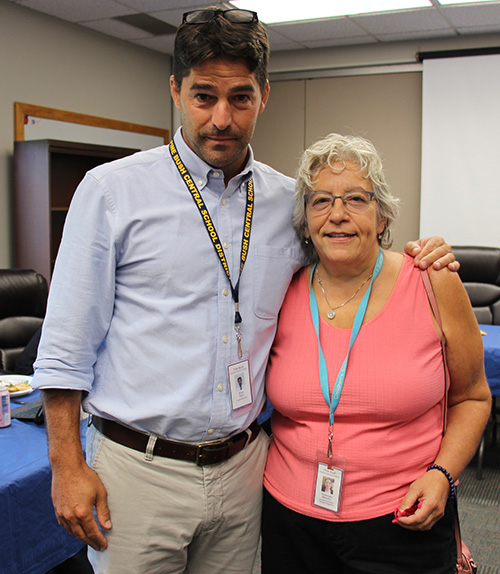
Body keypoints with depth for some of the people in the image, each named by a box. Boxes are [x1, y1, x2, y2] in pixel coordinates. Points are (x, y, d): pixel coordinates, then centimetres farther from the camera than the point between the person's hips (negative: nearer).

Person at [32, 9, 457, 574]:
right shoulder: (111, 190, -7)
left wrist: (415, 259, 0)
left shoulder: (288, 201, 3)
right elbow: (66, 344, -6)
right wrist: (67, 464, -8)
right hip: (140, 468, -3)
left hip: (241, 466, 4)